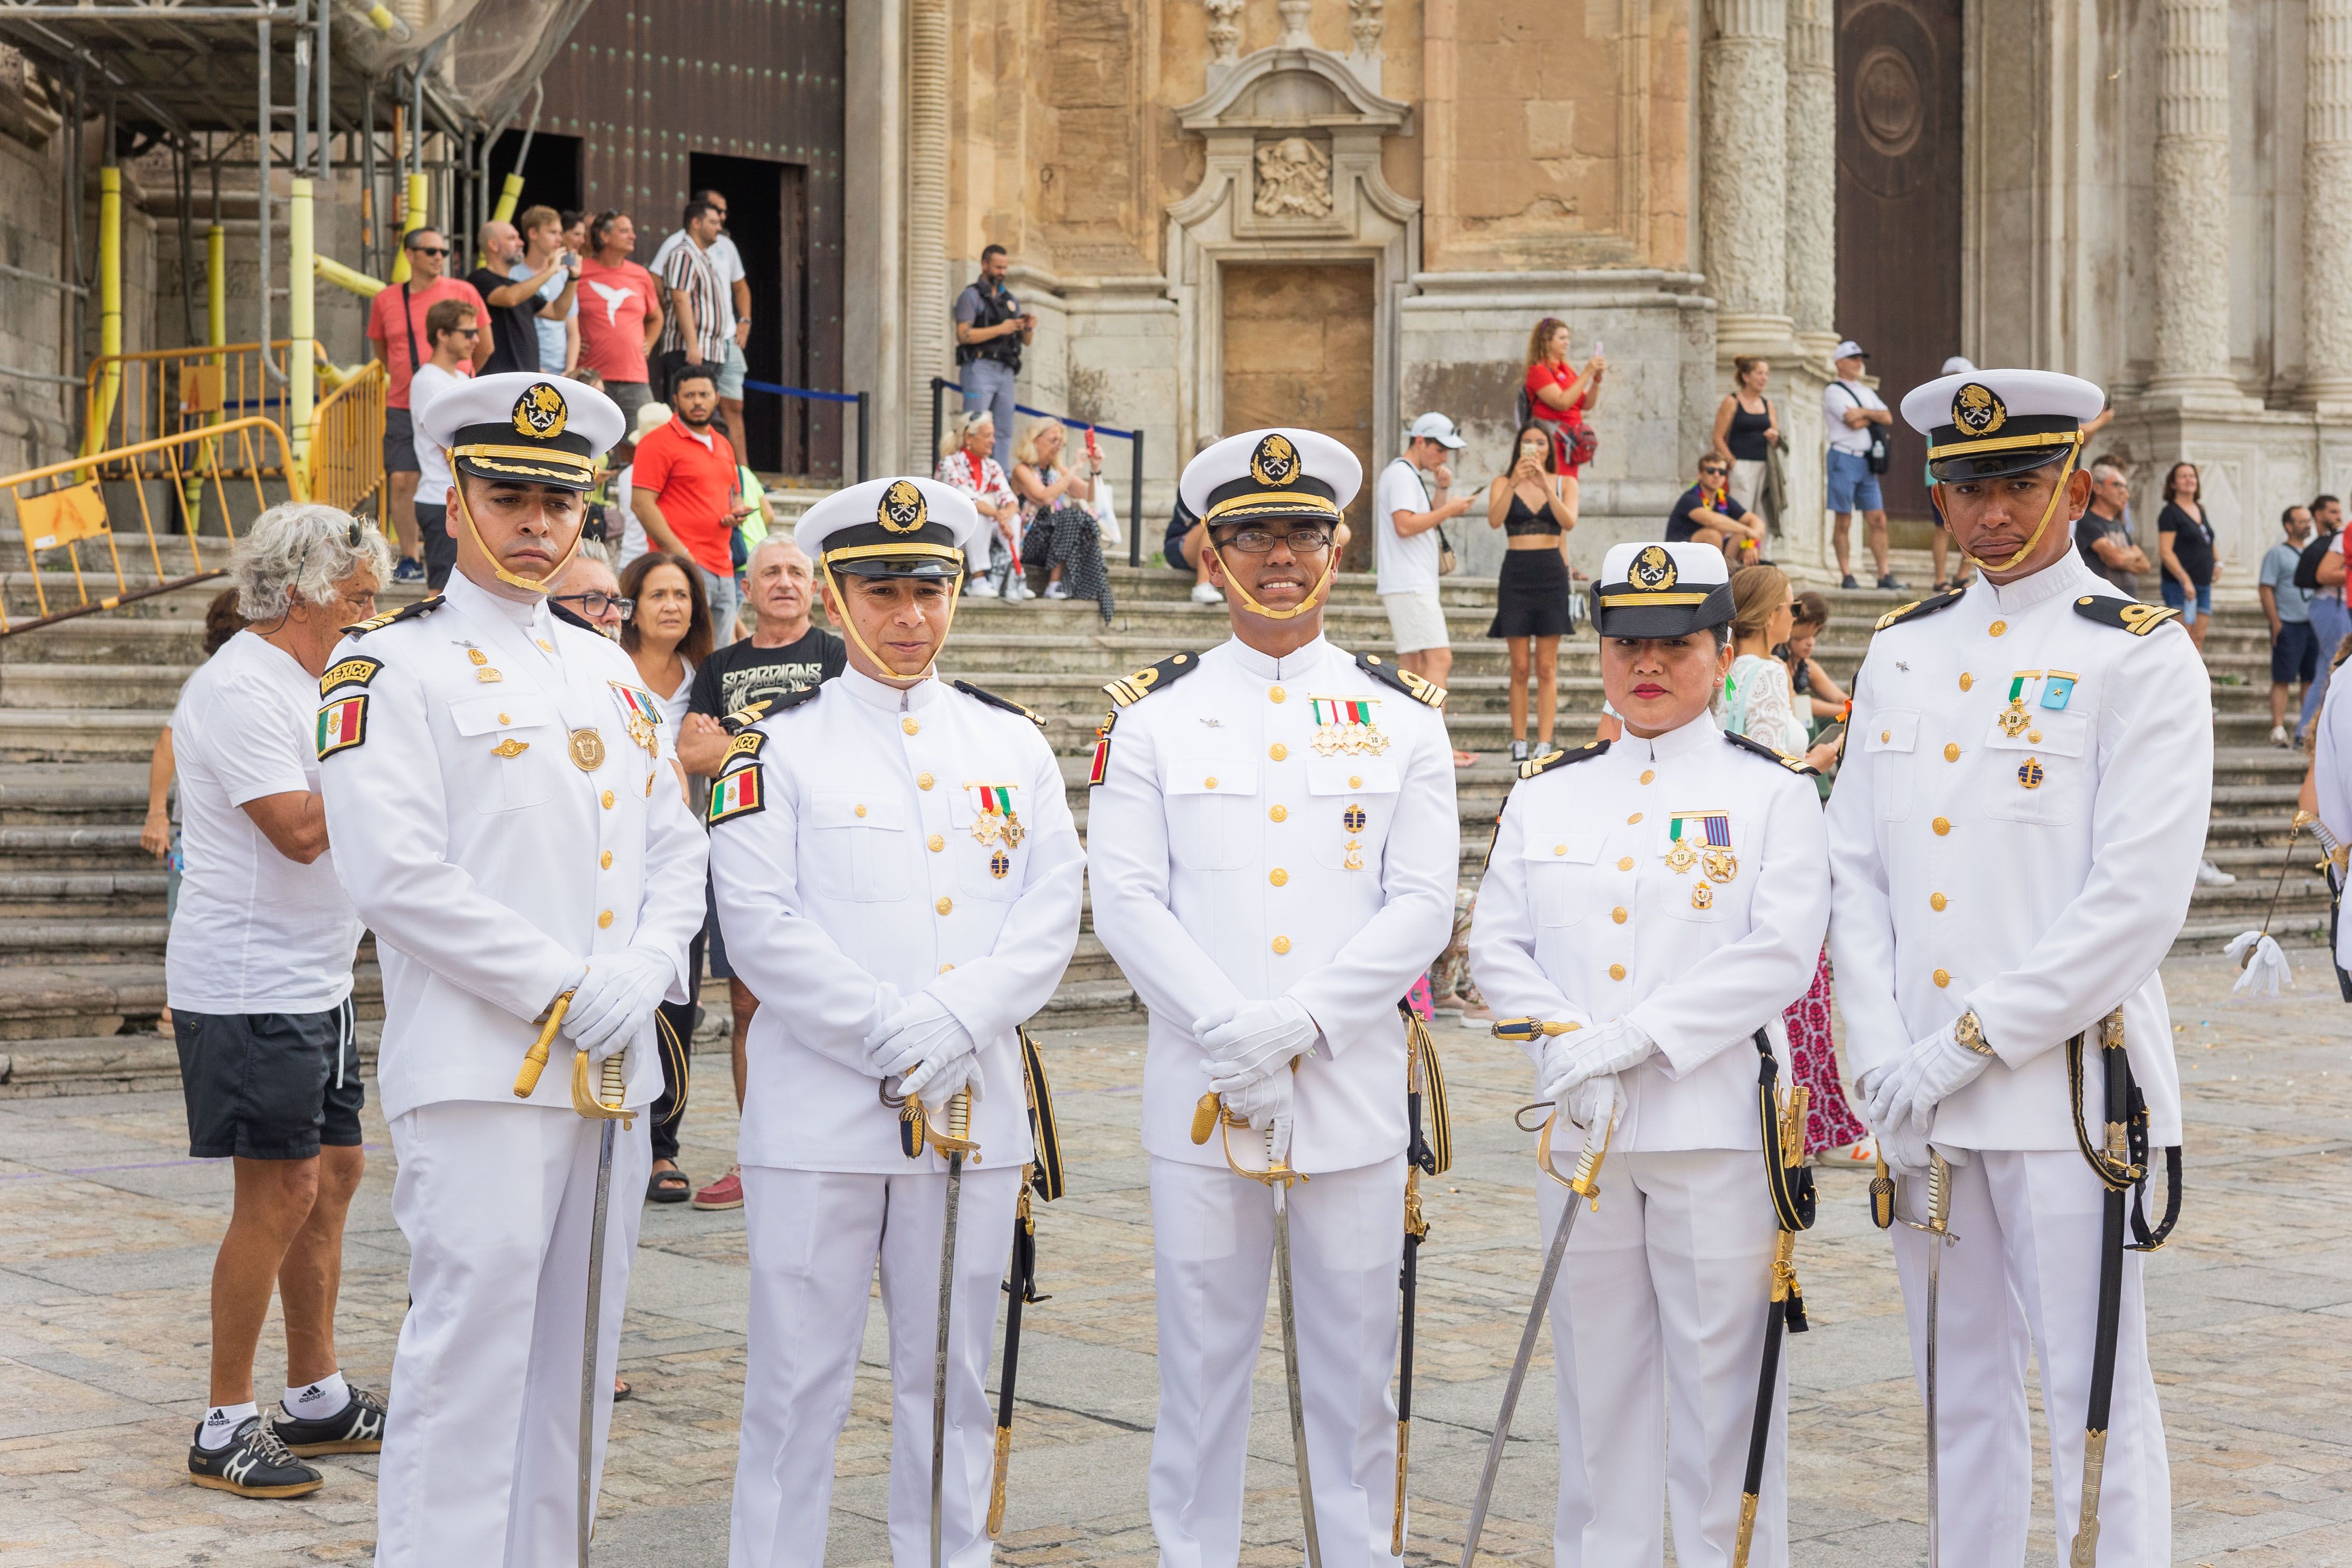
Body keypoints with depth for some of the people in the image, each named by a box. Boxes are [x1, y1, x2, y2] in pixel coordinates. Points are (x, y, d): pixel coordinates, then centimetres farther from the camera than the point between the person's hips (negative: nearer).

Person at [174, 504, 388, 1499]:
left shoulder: (306, 682, 16)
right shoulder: (240, 688, -16)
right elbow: (299, 829, -24)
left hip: (314, 981, 10)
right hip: (250, 987, -10)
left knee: (334, 1172, 12)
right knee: (280, 1192, -9)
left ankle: (316, 1396, 22)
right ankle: (227, 1429, -1)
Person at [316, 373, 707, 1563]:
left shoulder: (608, 670, 16)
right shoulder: (393, 665, -4)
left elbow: (674, 846, 15)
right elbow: (395, 871, -15)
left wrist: (642, 974, -5)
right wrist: (561, 989, -16)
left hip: (613, 1069, 7)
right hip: (477, 1075, -7)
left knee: (576, 1367, 13)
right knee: (468, 1363, -7)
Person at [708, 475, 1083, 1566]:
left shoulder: (1015, 744, 11)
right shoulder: (779, 747, 2)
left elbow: (1051, 915, 3)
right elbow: (760, 925, -7)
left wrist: (954, 1025, -13)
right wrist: (889, 1036, -15)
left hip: (974, 1107, 3)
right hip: (818, 1116, -3)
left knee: (951, 1375, 11)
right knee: (798, 1381, 2)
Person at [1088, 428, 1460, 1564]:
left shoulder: (1404, 716, 6)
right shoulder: (1153, 713, 5)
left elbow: (1423, 906, -1)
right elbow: (1124, 899, -2)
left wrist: (1297, 1024, -12)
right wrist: (1229, 1032, -14)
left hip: (1353, 1087, 1)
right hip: (1198, 1089, 0)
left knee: (1354, 1361, 7)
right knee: (1201, 1357, 5)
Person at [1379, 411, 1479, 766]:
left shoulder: (1412, 476, 22)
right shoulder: (1401, 474, -10)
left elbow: (1429, 522, 25)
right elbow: (1405, 524, -21)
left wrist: (1442, 491, 12)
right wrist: (1449, 510, -14)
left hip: (1414, 586, 11)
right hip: (1410, 586, -11)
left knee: (1414, 665, 7)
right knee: (1440, 659, -15)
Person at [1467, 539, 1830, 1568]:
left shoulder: (1772, 792, 1)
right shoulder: (1545, 795, 11)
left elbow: (1780, 954, -10)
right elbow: (1497, 949, 5)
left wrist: (1633, 1037, -17)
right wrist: (1568, 1056, -11)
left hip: (1717, 1129, -3)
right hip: (1579, 1132, 3)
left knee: (1721, 1377, 0)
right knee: (1596, 1375, 10)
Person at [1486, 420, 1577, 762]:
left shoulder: (1563, 483, 7)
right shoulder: (1503, 483, 5)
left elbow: (1569, 522, -11)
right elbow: (1494, 520, -13)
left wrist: (1544, 485, -22)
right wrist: (1515, 483, -25)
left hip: (1552, 574, 0)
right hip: (1516, 575, 0)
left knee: (1546, 667, -1)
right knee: (1520, 667, 0)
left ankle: (1545, 744, -2)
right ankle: (1519, 743, 3)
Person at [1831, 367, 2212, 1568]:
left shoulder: (2141, 655, -5)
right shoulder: (1902, 650, 12)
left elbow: (2139, 900, -13)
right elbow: (1855, 872, 9)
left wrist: (1970, 1041, -14)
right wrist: (1885, 1070, -3)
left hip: (2067, 1090, -5)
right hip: (1922, 1102, 5)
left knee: (2095, 1400, -2)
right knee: (1963, 1393, 14)